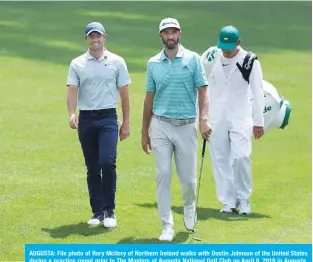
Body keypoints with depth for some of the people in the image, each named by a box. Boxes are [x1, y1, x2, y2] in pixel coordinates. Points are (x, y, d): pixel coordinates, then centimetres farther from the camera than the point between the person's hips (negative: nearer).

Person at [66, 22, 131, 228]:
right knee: (92, 168, 7)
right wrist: (72, 114, -22)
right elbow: (72, 90, -4)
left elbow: (124, 94, 6)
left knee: (107, 162, -16)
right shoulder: (77, 64, 5)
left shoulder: (117, 62, 3)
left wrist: (126, 123, 3)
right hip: (86, 119, 2)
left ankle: (109, 211, -6)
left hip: (108, 118, -2)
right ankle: (98, 211, 15)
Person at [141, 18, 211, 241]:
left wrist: (204, 119, -18)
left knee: (188, 177, 3)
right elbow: (149, 98, 13)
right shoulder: (153, 63, 7)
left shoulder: (193, 59, 1)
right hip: (161, 125, 1)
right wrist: (144, 132, 13)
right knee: (163, 176, -5)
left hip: (186, 125, -1)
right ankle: (167, 226, -1)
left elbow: (203, 91, -3)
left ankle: (189, 206, 36)